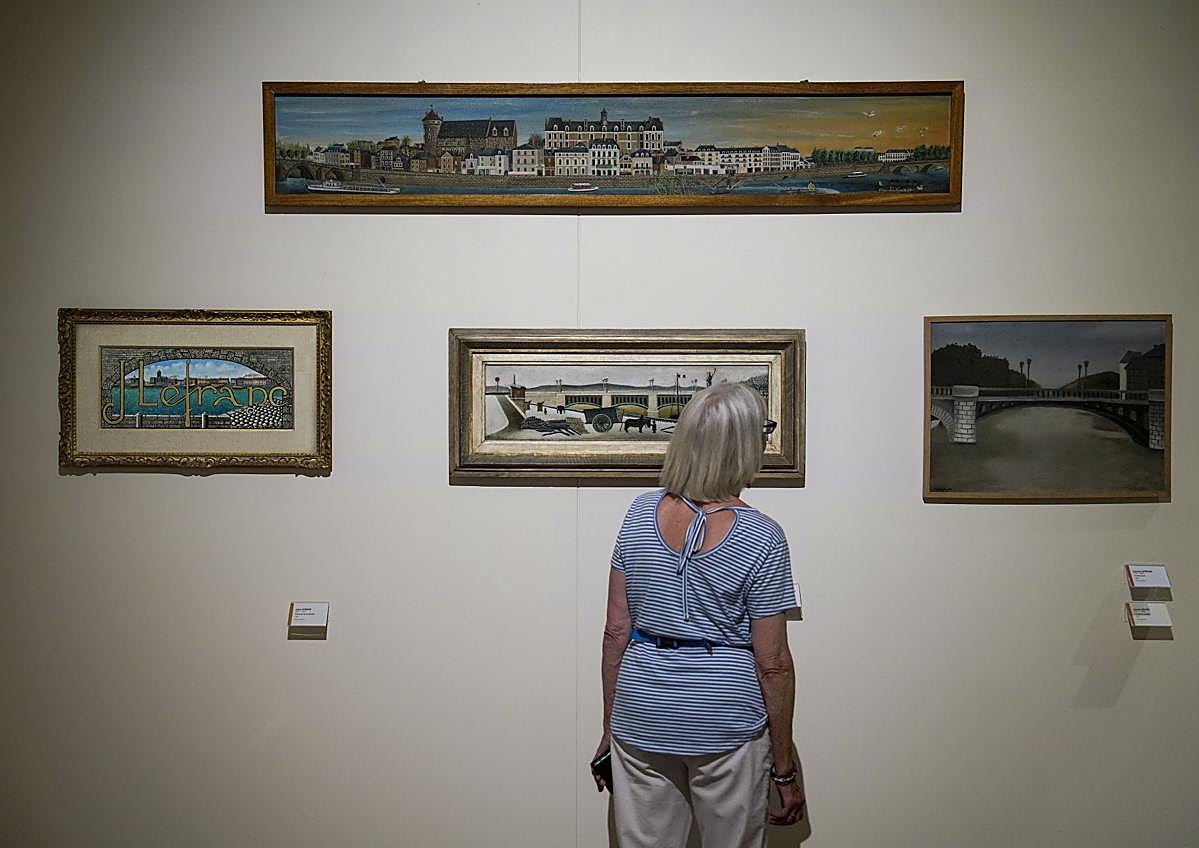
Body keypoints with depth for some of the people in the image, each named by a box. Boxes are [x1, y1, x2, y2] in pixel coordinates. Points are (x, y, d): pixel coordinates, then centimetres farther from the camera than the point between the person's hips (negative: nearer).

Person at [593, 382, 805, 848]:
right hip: (728, 722, -3)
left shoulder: (640, 513, -4)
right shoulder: (762, 539, -14)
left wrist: (610, 726, 10)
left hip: (642, 719, 4)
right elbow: (772, 663, -11)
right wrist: (785, 768, 1)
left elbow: (616, 629, 0)